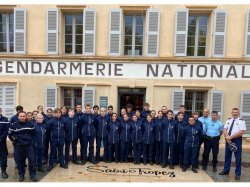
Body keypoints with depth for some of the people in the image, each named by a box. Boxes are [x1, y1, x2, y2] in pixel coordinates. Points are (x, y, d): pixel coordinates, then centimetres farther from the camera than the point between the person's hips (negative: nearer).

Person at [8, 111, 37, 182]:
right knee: (20, 161, 8)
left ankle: (33, 175, 14)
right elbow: (10, 134, 7)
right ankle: (21, 175, 27)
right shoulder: (14, 125, -4)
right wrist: (14, 140, 6)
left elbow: (33, 133, 12)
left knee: (32, 160, 1)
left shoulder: (30, 124, -1)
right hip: (18, 146, 0)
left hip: (29, 145, 0)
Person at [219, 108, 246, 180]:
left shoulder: (241, 121, -6)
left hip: (237, 140, -4)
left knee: (238, 157, 5)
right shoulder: (228, 120, 8)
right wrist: (227, 138, -11)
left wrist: (230, 137, -17)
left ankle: (238, 174, 18)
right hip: (228, 140, 4)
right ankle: (226, 170, 26)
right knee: (227, 156, 12)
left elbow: (241, 132, -16)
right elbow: (224, 130, 5)